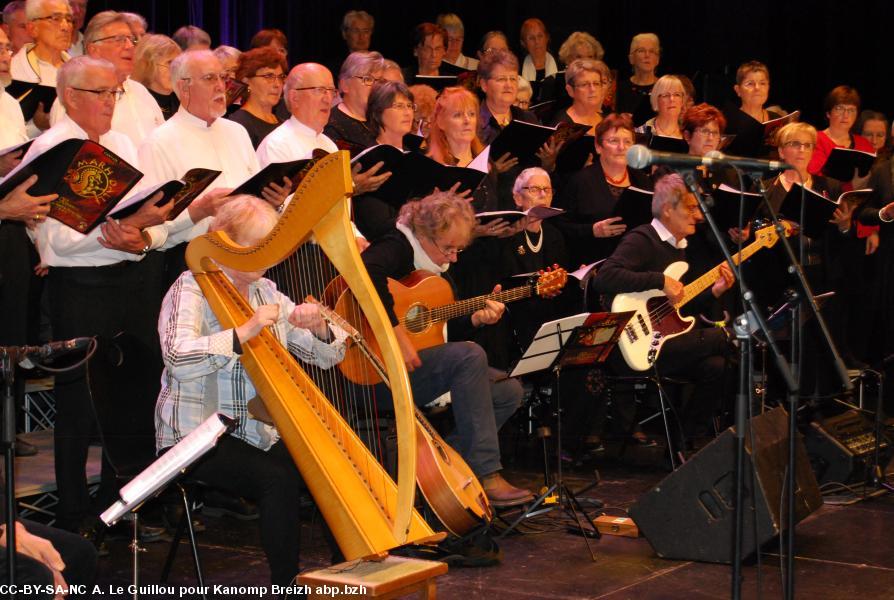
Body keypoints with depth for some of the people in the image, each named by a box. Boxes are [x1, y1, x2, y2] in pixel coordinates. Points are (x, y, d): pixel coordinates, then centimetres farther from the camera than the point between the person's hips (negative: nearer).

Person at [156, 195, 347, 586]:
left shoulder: (266, 292, 12)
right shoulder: (192, 289, -7)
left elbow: (326, 356, 10)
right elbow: (179, 359, -26)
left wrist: (318, 328, -13)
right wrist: (246, 331, -32)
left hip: (261, 433, 6)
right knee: (279, 480, -29)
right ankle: (287, 586, -18)